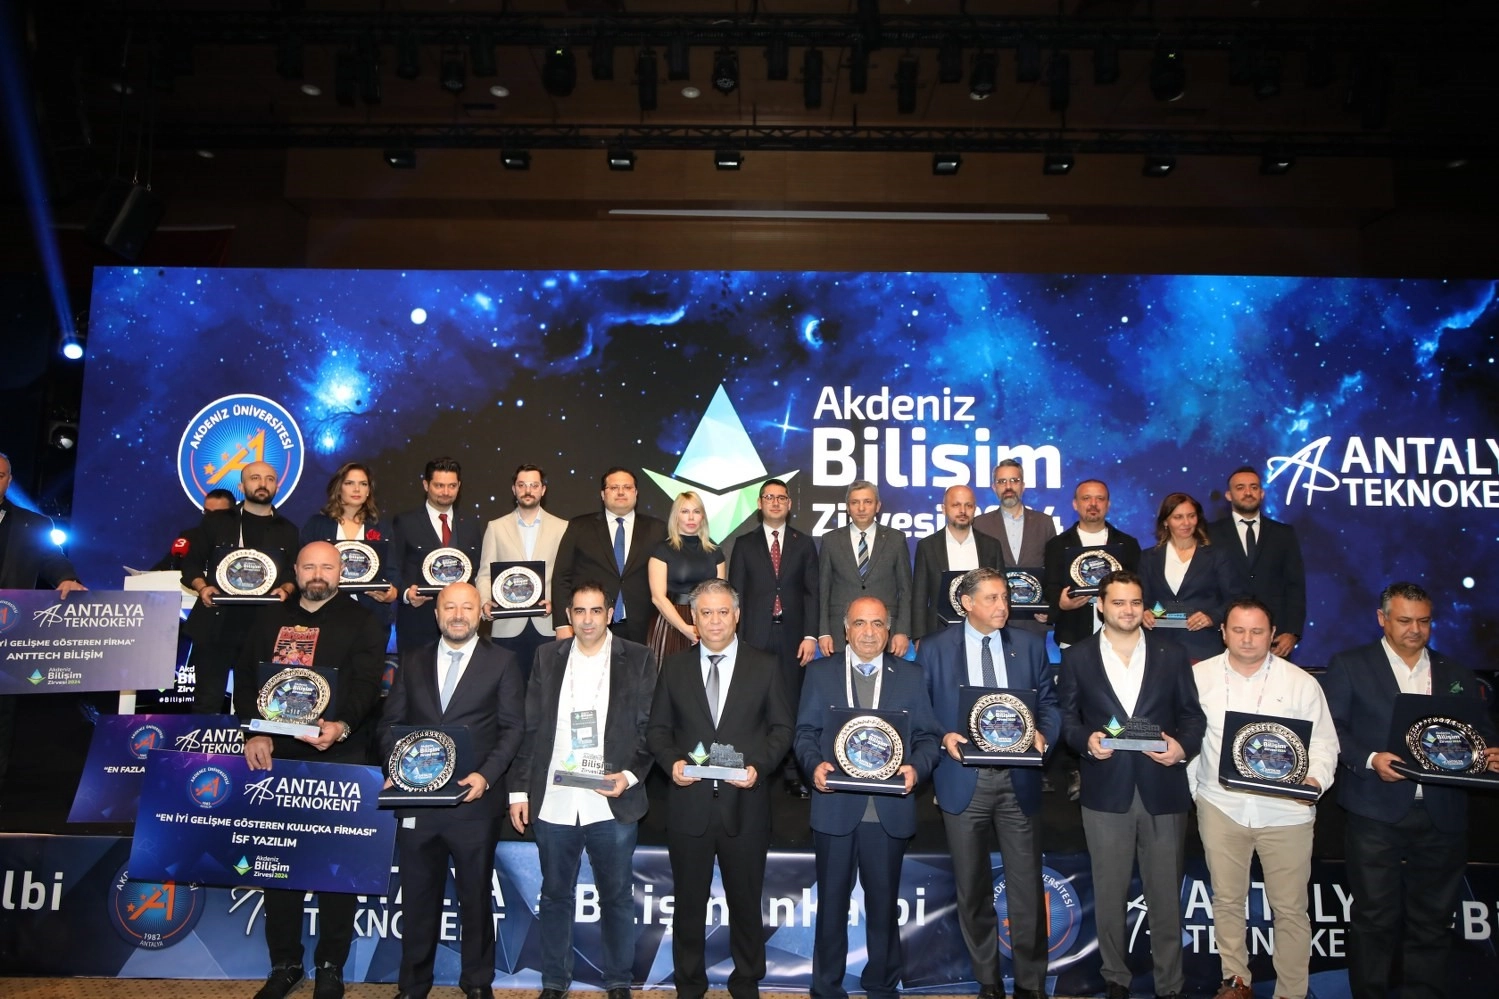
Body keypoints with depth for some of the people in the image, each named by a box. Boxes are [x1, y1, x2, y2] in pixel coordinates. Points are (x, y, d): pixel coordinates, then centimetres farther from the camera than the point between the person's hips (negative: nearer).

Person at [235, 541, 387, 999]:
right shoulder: (269, 618, 14)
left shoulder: (360, 622, 2)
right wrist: (254, 733, -7)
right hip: (275, 754, 4)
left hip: (339, 759, -3)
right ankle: (284, 962, 22)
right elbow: (245, 677, 8)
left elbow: (366, 684, -10)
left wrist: (342, 726, -28)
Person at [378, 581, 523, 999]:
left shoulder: (502, 662, 2)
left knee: (475, 898, 10)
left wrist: (486, 775, -15)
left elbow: (512, 728, -3)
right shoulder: (412, 662, 11)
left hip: (474, 803, -2)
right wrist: (395, 770, -7)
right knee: (418, 898, 12)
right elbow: (390, 723, 9)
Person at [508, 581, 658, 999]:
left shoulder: (638, 659, 1)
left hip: (613, 803, -2)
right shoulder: (547, 657, 7)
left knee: (616, 897, 8)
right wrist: (519, 790, 4)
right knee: (556, 895, 13)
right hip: (553, 802, 2)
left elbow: (649, 726, 1)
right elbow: (530, 727, 7)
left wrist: (631, 774, -13)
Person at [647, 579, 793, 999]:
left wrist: (758, 764, -14)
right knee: (689, 903, 14)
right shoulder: (674, 668, 5)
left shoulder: (764, 667, 2)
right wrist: (672, 761, -12)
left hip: (744, 803, -1)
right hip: (689, 803, 1)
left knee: (745, 902, 13)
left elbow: (781, 728, 2)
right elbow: (658, 729, 7)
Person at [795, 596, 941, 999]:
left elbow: (928, 735, 4)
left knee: (884, 903, 13)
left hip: (890, 810, 1)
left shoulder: (910, 675, 6)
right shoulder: (820, 673, 5)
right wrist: (815, 764, -15)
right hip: (835, 806, 0)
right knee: (832, 901, 11)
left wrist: (917, 767, -14)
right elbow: (805, 731, 3)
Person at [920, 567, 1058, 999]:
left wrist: (1043, 734, -12)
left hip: (1018, 778, 1)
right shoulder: (935, 649, 0)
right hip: (963, 779, -1)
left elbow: (1048, 701, 7)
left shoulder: (1029, 645, 6)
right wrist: (942, 738, -15)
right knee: (972, 888, 11)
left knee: (1027, 886, 5)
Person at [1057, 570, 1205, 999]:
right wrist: (1087, 739, -15)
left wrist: (1183, 745, -13)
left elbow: (1192, 714, 6)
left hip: (1163, 790, 0)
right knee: (1109, 892, 11)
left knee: (1165, 893, 9)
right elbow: (1067, 719, 4)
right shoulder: (1077, 657, 4)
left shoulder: (1172, 654, 6)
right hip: (1106, 791, 0)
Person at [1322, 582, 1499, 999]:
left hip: (1443, 818, 3)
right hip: (1377, 813, -3)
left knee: (1433, 920, 9)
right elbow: (1331, 728, -2)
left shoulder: (1457, 675, 15)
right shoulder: (1349, 665, 3)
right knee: (1375, 917, 3)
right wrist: (1369, 759, -16)